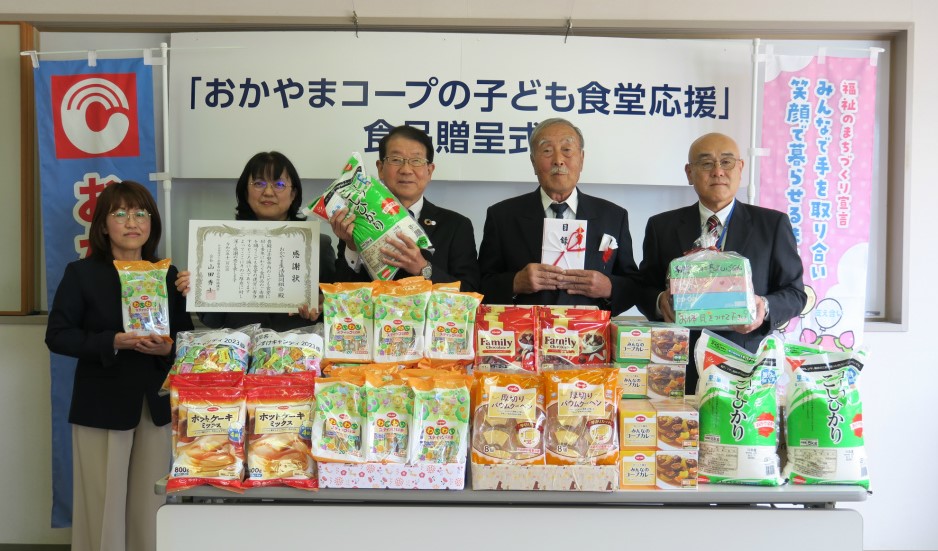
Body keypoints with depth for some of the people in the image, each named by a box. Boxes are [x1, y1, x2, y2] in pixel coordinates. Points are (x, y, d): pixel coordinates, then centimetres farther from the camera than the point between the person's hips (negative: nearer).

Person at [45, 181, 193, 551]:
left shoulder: (168, 275, 8)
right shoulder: (81, 274, -1)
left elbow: (187, 336, 9)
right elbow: (57, 336, -7)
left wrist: (168, 348, -14)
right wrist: (113, 342, -20)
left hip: (155, 405, 3)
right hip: (102, 405, -3)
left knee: (150, 503, 7)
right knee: (104, 505, 2)